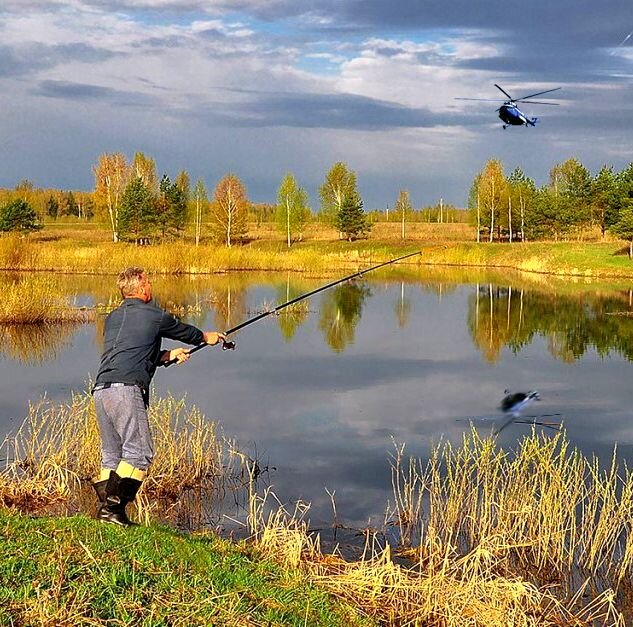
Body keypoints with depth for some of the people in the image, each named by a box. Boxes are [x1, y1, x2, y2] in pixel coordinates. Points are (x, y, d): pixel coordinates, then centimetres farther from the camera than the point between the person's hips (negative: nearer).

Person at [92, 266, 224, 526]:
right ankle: (113, 507, -15)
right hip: (126, 388, -8)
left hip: (100, 389, 8)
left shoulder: (113, 317, 24)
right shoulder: (154, 316, 5)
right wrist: (206, 337, 44)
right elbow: (182, 330, 24)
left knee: (112, 456, 12)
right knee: (138, 452, -6)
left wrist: (168, 355, 39)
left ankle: (106, 505, 7)